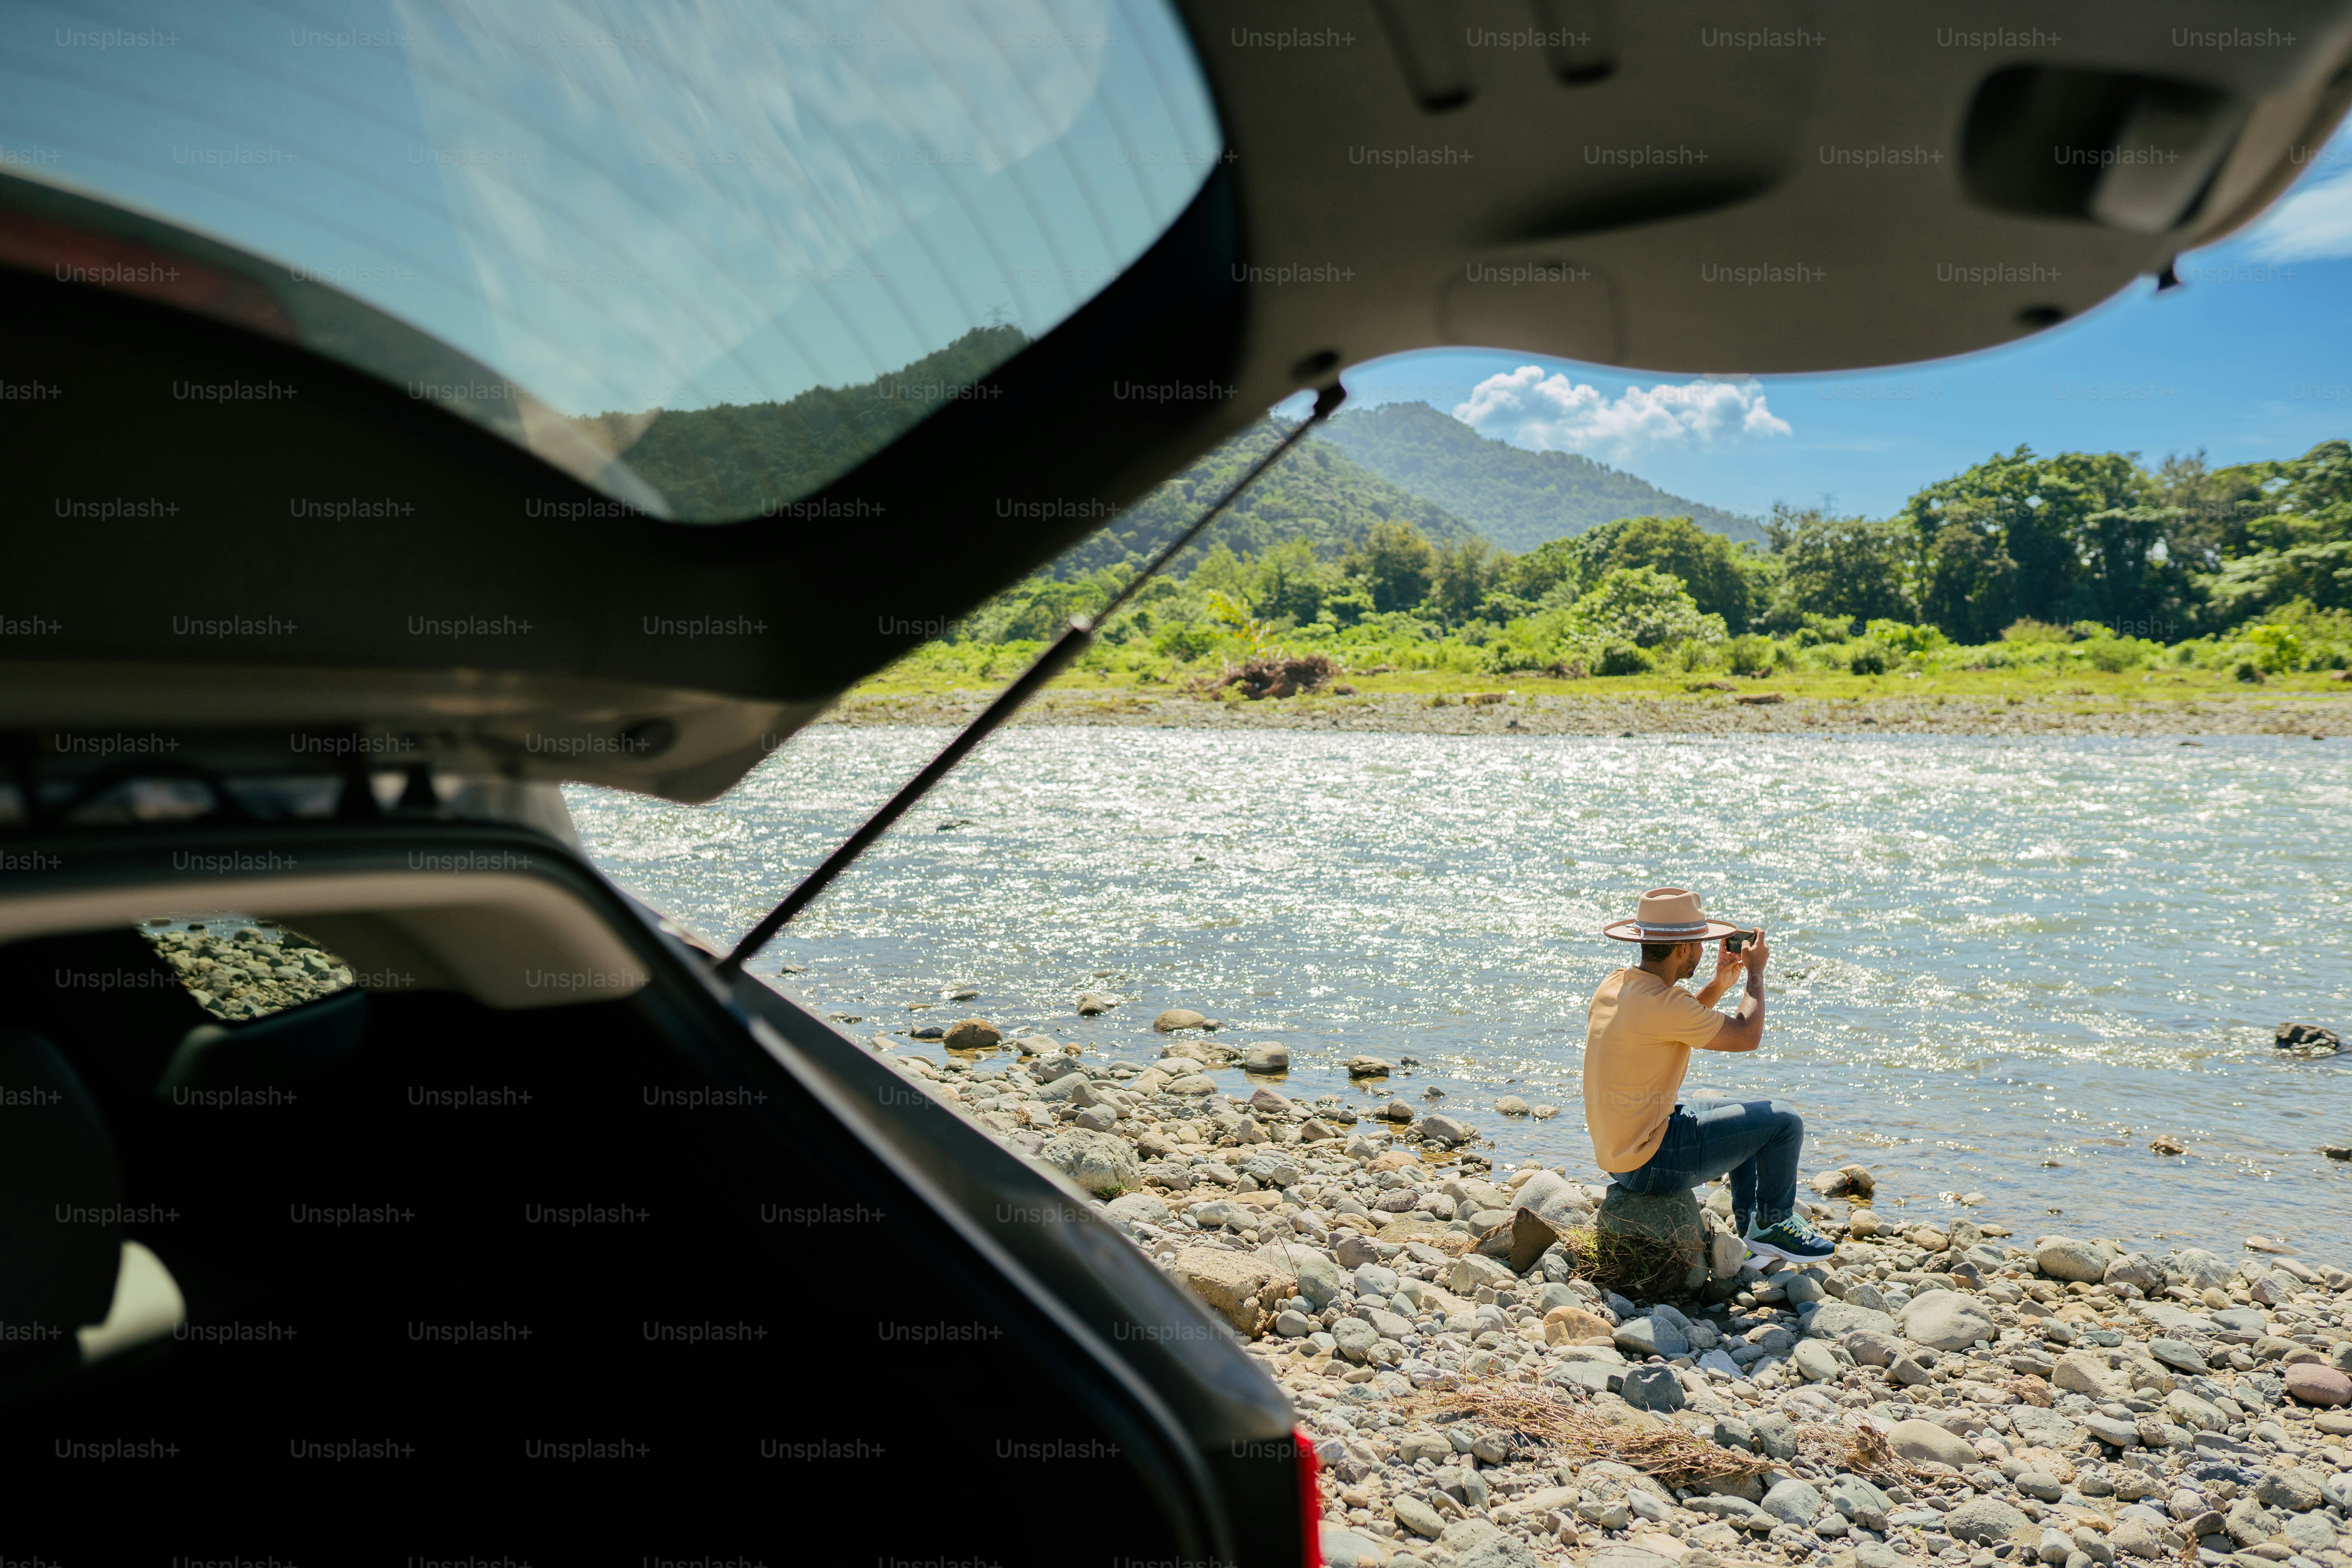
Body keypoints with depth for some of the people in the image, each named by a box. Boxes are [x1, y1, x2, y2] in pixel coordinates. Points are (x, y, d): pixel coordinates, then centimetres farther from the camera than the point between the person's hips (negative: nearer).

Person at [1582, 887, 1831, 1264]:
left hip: (1617, 1146, 10)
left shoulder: (1615, 985, 2)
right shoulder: (1660, 1003, -26)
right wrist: (1756, 972, -1)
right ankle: (1773, 1225, 20)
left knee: (1745, 1116, 27)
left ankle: (1750, 1228, 33)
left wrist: (1719, 985, 10)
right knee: (1783, 1122, -1)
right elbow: (1747, 1036, -16)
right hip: (1651, 1164, -10)